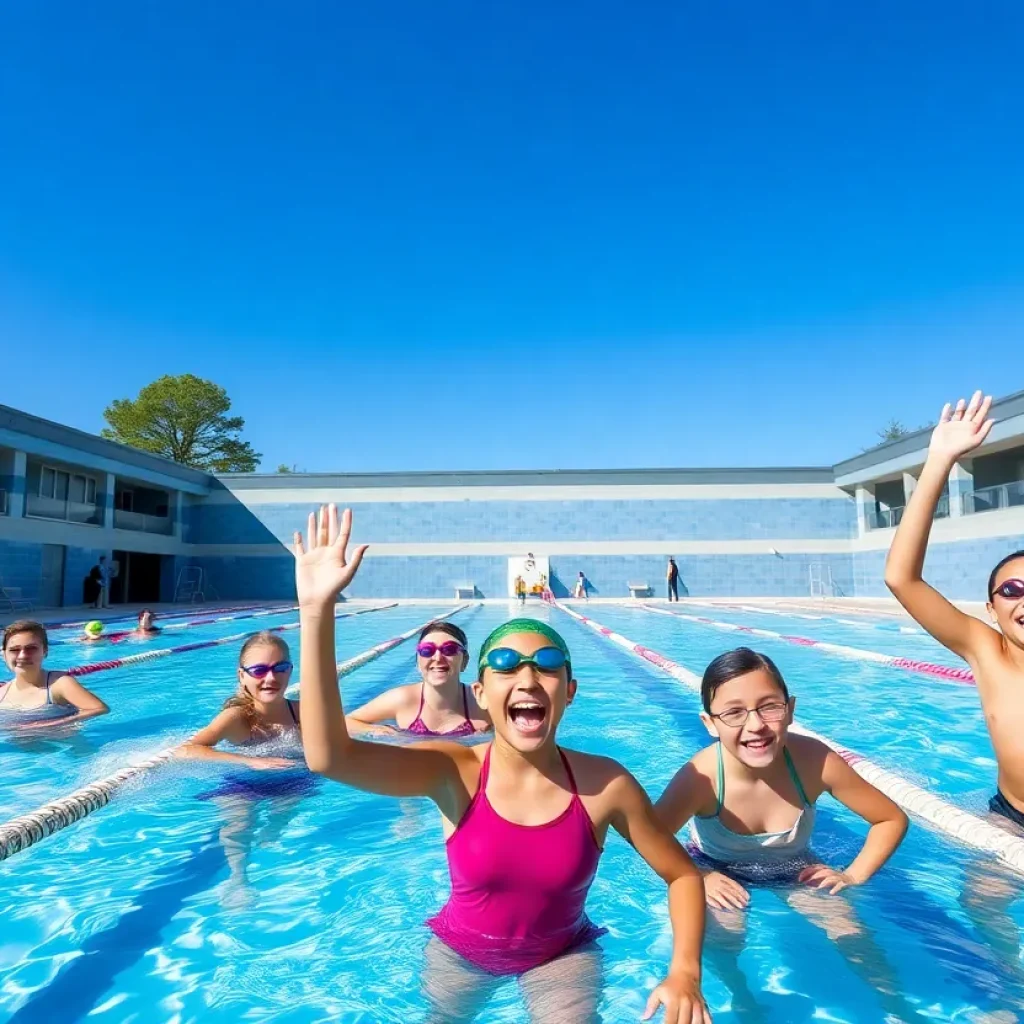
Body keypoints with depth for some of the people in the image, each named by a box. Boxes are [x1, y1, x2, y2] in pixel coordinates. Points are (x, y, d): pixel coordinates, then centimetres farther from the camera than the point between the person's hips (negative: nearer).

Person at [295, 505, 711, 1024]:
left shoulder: (605, 784, -25)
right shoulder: (455, 772, -28)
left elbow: (682, 874, -9)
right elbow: (329, 757, -45)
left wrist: (685, 972, -25)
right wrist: (317, 609, -53)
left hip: (561, 955, 0)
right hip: (460, 952, 1)